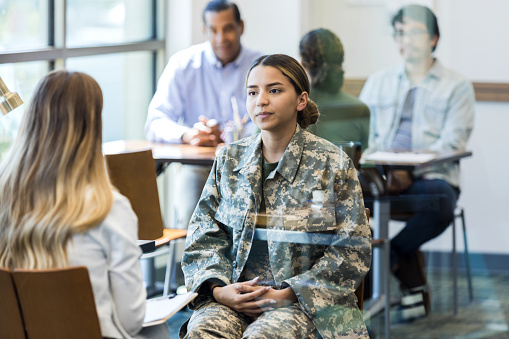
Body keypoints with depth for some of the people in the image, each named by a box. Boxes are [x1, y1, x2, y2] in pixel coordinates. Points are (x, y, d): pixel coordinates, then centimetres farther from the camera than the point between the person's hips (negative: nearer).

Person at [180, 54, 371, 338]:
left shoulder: (332, 163, 2)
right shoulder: (230, 159, 12)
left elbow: (352, 249, -1)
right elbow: (203, 235, 12)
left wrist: (286, 294, -11)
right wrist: (218, 289, -8)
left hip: (303, 301, -2)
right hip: (232, 293, 3)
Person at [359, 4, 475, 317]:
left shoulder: (457, 86, 9)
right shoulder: (378, 83, 22)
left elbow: (451, 144, -3)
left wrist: (409, 172, -18)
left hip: (430, 178, -3)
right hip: (381, 178, 3)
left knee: (441, 202, -39)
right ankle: (407, 264, -20)